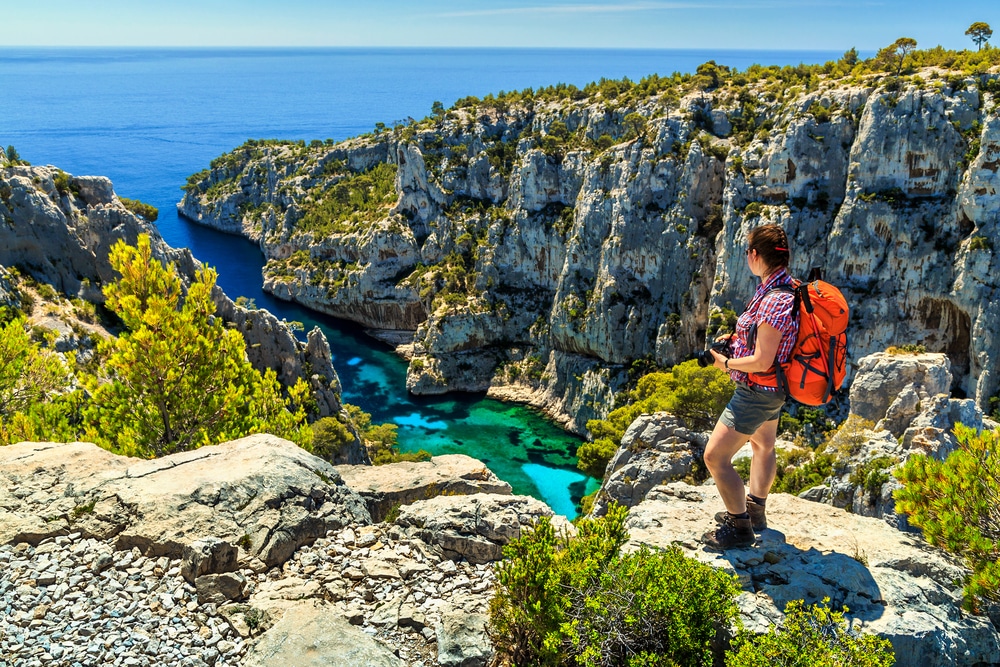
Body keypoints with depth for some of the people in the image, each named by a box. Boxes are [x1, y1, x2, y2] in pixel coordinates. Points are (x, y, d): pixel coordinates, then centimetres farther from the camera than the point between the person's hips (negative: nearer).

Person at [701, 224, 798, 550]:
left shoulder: (774, 300, -31)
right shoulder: (789, 287, 0)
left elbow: (761, 361, -30)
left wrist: (727, 363, -14)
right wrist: (738, 337, 6)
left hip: (756, 392, -11)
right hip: (771, 390, 11)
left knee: (715, 457, -4)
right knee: (762, 445, 28)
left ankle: (739, 527, 9)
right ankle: (755, 510, 47)